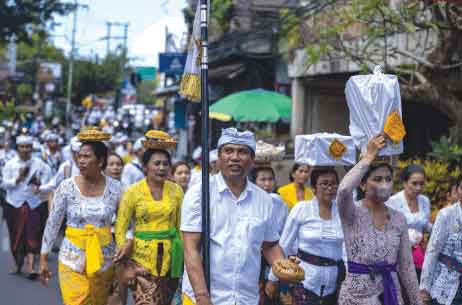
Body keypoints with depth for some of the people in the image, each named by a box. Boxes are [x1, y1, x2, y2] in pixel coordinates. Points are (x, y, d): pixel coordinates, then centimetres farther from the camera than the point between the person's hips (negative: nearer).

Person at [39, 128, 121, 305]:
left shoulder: (115, 188, -4)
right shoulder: (66, 187, -7)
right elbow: (53, 224, -1)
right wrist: (44, 258, 0)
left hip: (104, 258, 2)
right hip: (73, 258, -1)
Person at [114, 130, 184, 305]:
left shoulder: (176, 191, 4)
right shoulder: (133, 192, -4)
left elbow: (181, 225, 10)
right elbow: (121, 227, -1)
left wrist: (184, 256, 10)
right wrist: (123, 249, -7)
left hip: (169, 257, 3)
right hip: (142, 257, -3)